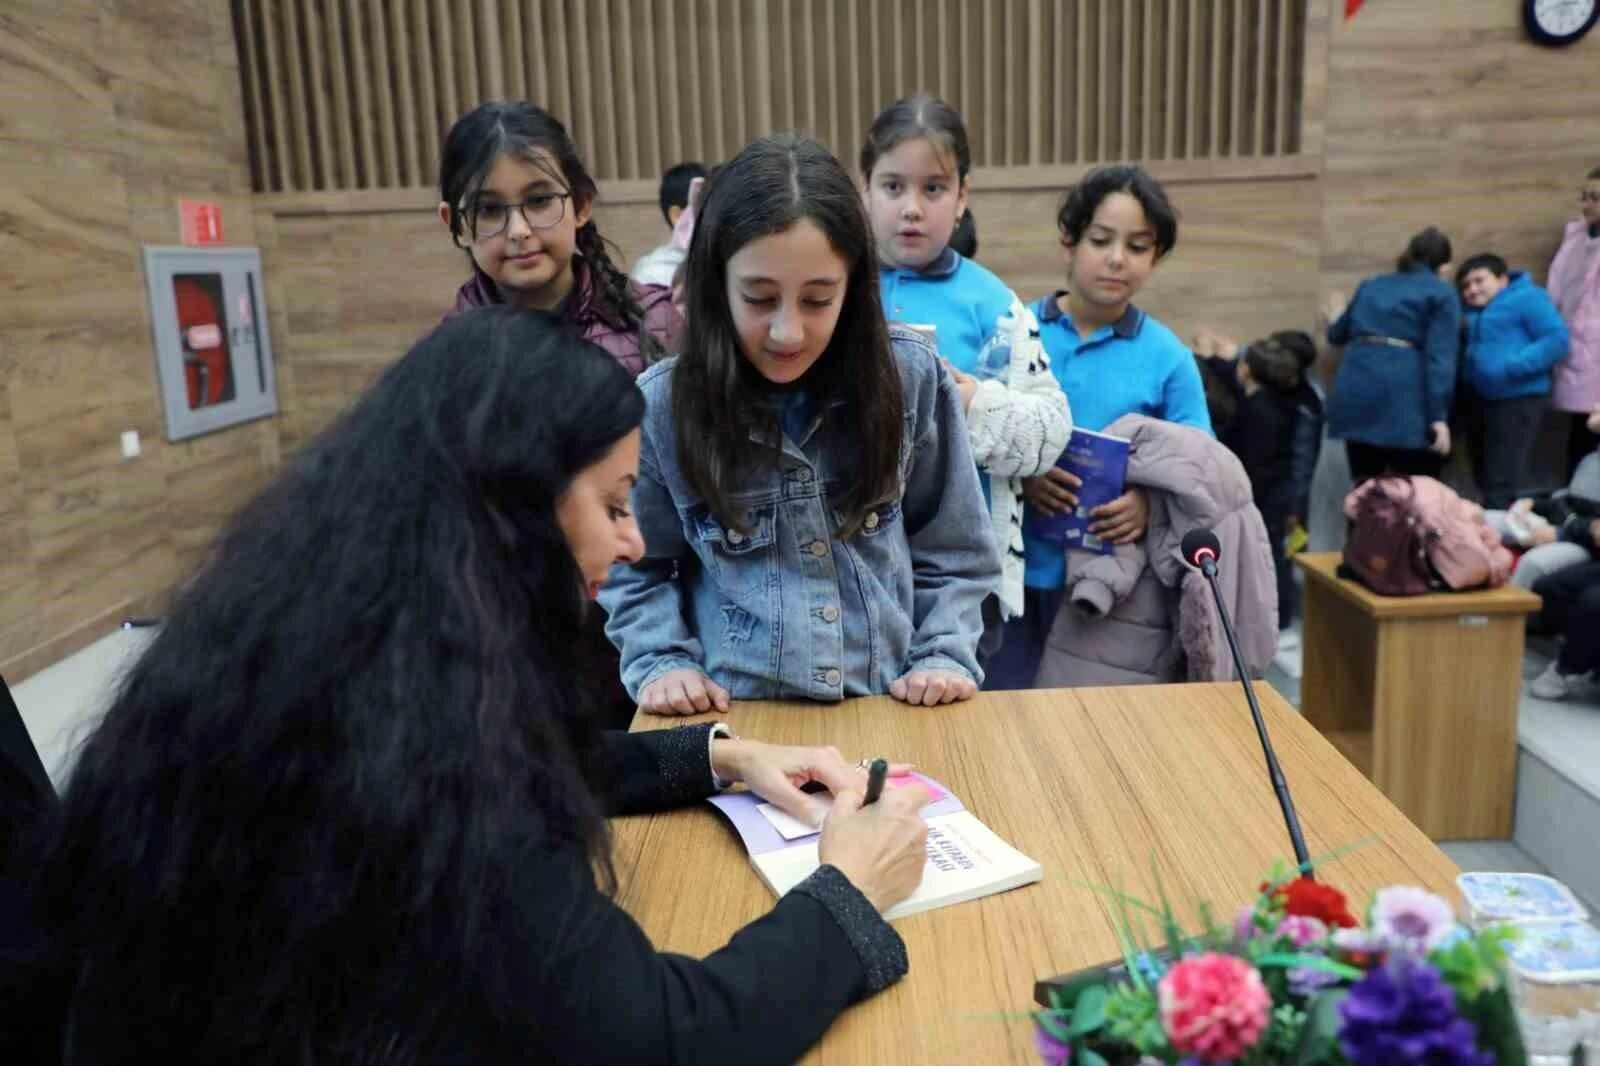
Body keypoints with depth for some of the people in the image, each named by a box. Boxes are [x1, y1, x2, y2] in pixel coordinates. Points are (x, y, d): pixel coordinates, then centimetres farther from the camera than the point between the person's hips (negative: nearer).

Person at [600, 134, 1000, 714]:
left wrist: (943, 656, -5)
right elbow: (636, 570, 7)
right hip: (735, 716, -1)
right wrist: (662, 662, -6)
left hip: (891, 707, 1)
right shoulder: (661, 406, -6)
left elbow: (952, 554, 6)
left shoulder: (912, 379, -4)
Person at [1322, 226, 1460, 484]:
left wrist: (1334, 320, 56)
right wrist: (1438, 416, -11)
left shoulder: (1371, 285, 21)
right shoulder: (1442, 294, 6)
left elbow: (1338, 335, 31)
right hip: (1403, 399, -5)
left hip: (1356, 392, 5)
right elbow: (1440, 357, -6)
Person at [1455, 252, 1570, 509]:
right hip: (1480, 399, 8)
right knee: (1484, 479, 18)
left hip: (1518, 399, -8)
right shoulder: (1472, 311, 15)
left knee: (1501, 486, -11)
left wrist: (1511, 366, -24)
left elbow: (1557, 340, -15)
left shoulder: (1527, 298, -6)